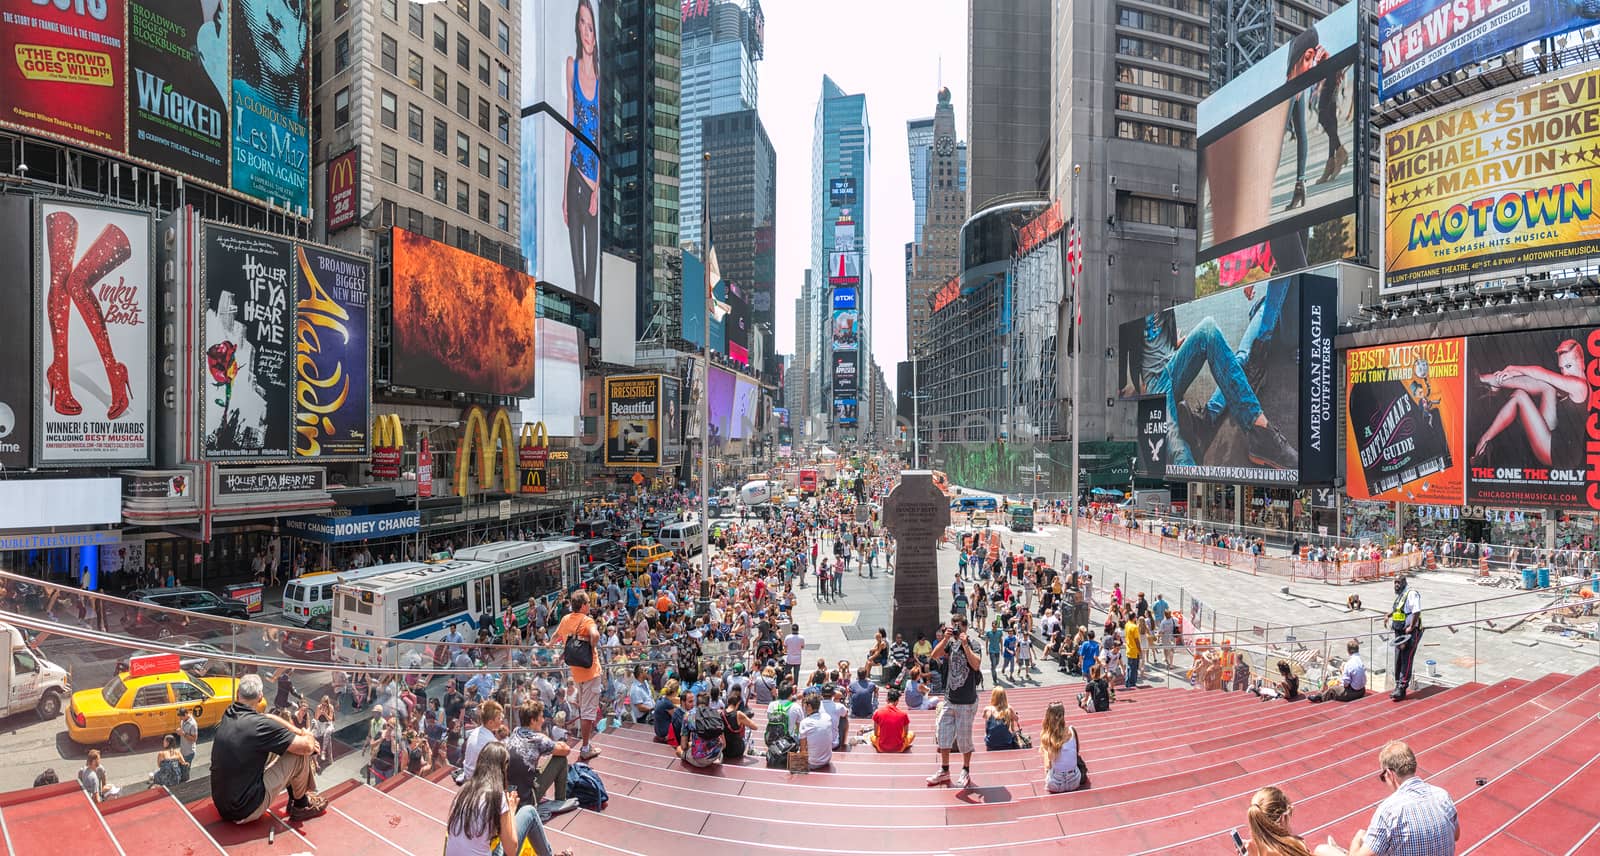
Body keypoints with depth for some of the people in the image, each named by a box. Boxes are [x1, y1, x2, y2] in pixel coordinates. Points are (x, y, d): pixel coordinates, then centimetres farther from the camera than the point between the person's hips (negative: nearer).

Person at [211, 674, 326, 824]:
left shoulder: (229, 715, -2)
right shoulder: (260, 725, -24)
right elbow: (307, 747, -19)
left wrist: (300, 732, 8)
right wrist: (309, 737, 4)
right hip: (246, 811, -8)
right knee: (299, 754, -5)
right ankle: (300, 805, 16)